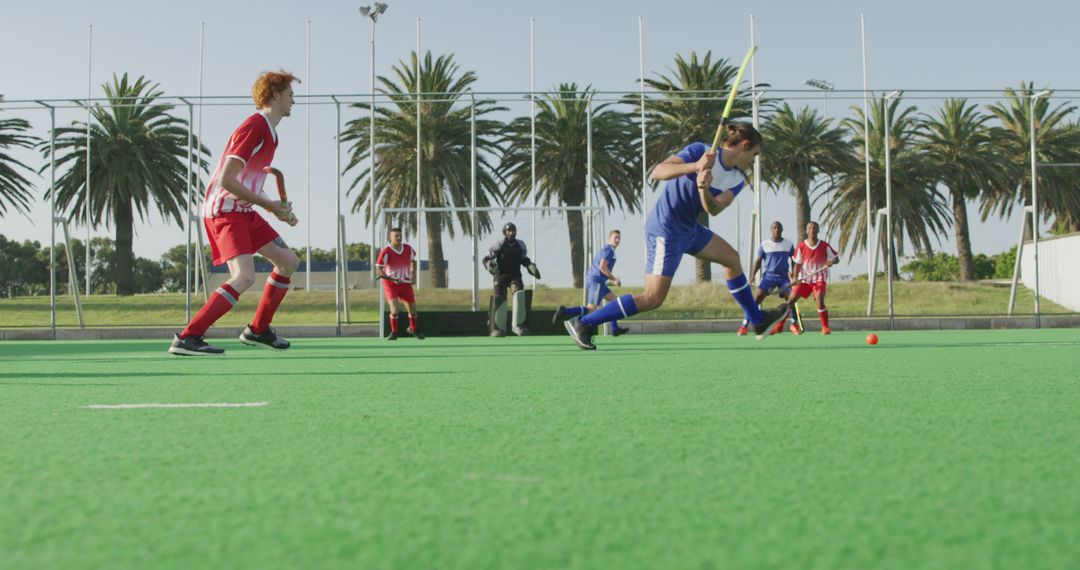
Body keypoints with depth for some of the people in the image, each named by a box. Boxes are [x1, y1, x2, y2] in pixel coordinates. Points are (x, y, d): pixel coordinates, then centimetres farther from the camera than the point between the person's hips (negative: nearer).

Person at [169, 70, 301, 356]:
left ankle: (258, 330, 22)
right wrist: (269, 204, -18)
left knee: (288, 262, 13)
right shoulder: (253, 127, -17)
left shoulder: (269, 131, 15)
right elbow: (226, 180, -23)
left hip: (243, 211, 10)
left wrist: (278, 209, 12)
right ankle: (187, 338, -23)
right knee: (244, 276, -25)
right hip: (223, 210, -10)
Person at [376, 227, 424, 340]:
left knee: (413, 310, 9)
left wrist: (413, 273, 4)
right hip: (390, 284, -4)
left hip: (405, 283, 4)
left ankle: (413, 329, 38)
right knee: (394, 309, -20)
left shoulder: (408, 249, -3)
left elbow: (413, 260, 18)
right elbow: (378, 270, -16)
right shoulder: (386, 252, -17)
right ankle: (394, 333, -1)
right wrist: (393, 279, -25)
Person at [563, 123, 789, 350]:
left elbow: (713, 209, -16)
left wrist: (704, 189, -37)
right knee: (653, 299, -12)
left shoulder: (737, 180, 3)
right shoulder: (700, 150, -16)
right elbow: (657, 172, -29)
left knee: (732, 258, 19)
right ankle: (583, 323, -7)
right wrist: (694, 166, -43)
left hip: (689, 228, 9)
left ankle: (758, 321, 35)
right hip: (665, 231, -9)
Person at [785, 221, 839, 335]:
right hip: (804, 278, 2)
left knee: (820, 301, -21)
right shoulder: (801, 246, -2)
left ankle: (825, 327, -9)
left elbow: (836, 258, 0)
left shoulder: (824, 245, -5)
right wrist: (795, 278, -10)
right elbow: (798, 264, 3)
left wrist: (832, 262, -24)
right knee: (791, 300, 1)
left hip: (819, 279, -2)